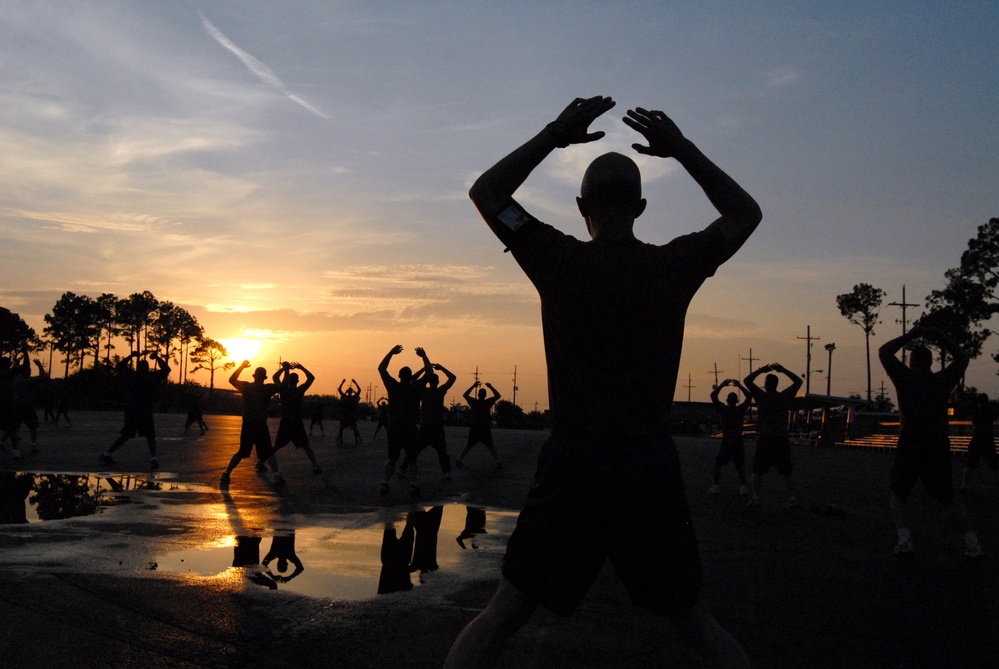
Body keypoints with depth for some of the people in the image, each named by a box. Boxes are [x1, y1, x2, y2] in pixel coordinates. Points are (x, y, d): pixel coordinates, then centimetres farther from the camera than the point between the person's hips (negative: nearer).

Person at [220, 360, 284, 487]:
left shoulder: (245, 386, 1)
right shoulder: (268, 388, -8)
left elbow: (231, 379, 17)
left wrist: (241, 366, 22)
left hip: (247, 426, 3)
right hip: (261, 426, -3)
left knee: (241, 452, 18)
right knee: (268, 453, 7)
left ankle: (226, 474, 10)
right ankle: (277, 475, -10)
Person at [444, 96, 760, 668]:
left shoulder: (560, 261, -2)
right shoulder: (674, 266, 0)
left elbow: (486, 192, 13)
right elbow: (746, 213, 20)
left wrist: (555, 135, 12)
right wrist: (684, 149, 16)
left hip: (572, 462, -1)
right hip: (651, 467, 1)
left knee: (505, 613, 9)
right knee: (694, 620, 16)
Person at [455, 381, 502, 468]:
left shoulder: (473, 402, -3)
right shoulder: (488, 402, -8)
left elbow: (465, 395, 15)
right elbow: (498, 395, 5)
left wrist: (473, 386, 14)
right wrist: (491, 387, 8)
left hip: (474, 429, 2)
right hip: (485, 429, -2)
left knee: (468, 446, 13)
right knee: (491, 447, 10)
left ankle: (459, 460, 8)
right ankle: (497, 462, 1)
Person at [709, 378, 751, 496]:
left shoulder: (723, 409, -5)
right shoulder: (741, 409, -1)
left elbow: (713, 396, -1)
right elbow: (749, 397, 13)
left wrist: (721, 385, 4)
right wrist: (739, 386, 12)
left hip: (726, 442, -2)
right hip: (738, 442, 2)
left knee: (718, 465, 6)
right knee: (740, 466, 11)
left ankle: (715, 486, -2)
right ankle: (743, 487, 2)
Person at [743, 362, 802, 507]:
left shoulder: (762, 397, -8)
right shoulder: (785, 397, -1)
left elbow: (747, 380, -2)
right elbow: (798, 381, 12)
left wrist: (761, 370, 2)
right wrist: (783, 370, 10)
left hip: (764, 440, -2)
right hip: (782, 441, 2)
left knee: (757, 472, 5)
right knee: (786, 473, 12)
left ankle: (756, 498, -3)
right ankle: (792, 498, 6)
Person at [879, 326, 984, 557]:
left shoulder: (906, 377, 0)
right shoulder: (943, 380, 8)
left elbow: (884, 352, 8)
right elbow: (962, 358, 25)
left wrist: (909, 336, 11)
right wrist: (942, 338, 19)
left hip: (910, 444, -3)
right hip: (939, 445, 3)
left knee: (899, 494, 10)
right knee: (947, 497, 14)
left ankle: (904, 539, -8)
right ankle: (972, 541, 3)